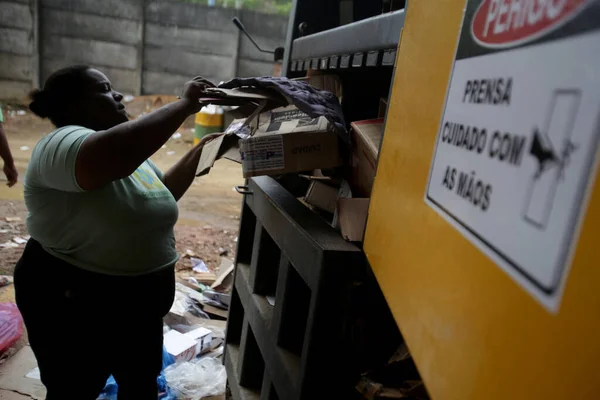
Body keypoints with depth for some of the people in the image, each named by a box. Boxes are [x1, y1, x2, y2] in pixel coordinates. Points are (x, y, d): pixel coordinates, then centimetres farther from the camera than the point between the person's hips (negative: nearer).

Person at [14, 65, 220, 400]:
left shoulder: (127, 147, 5)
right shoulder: (62, 144, -23)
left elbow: (163, 194, 18)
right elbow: (114, 155, -46)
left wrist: (201, 152, 7)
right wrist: (185, 105, -35)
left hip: (137, 300, 8)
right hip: (73, 305, -8)